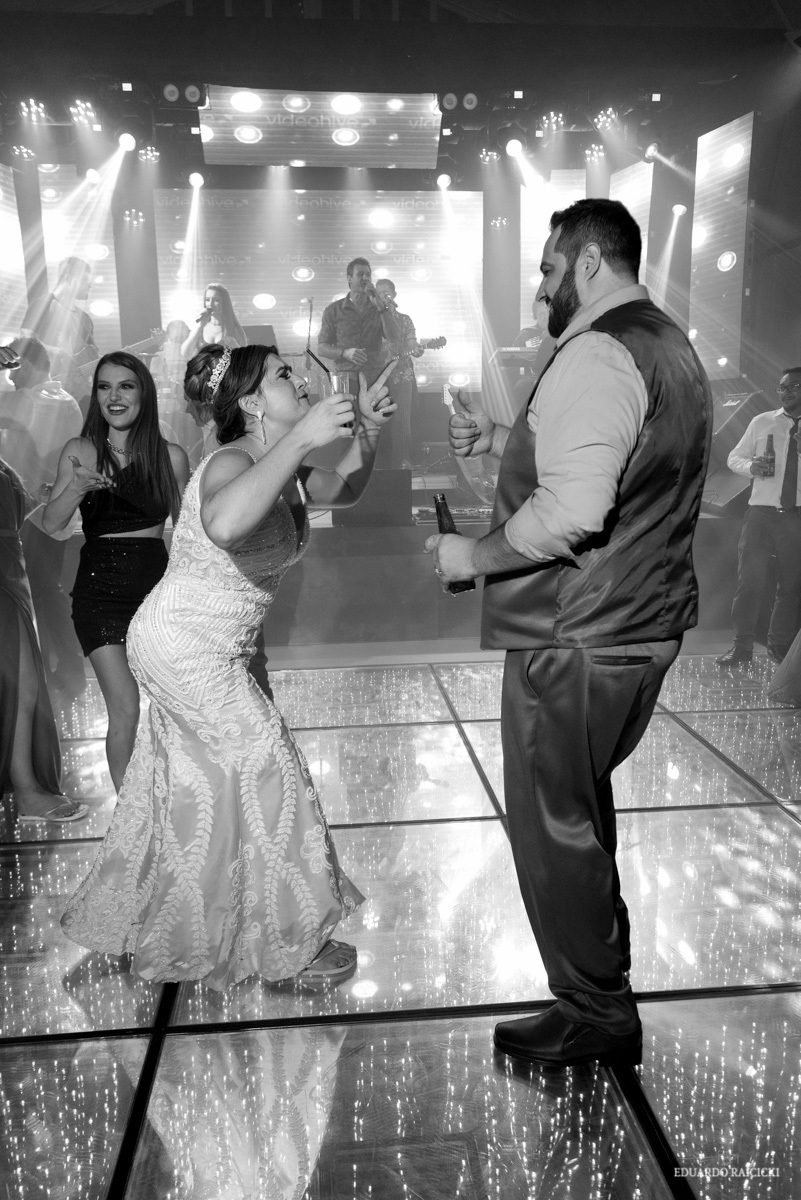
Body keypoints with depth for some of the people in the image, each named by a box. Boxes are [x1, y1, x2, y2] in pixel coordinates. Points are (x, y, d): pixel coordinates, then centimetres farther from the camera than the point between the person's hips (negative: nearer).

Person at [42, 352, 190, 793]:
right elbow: (50, 525, -6)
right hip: (100, 589, -1)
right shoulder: (80, 451, 1)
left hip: (156, 585, 1)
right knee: (126, 710, -8)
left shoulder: (170, 456, 3)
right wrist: (75, 489, -25)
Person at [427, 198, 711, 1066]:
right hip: (645, 625, 10)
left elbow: (571, 513, -31)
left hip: (577, 639, -10)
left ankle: (597, 1013, 23)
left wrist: (472, 557, -16)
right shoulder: (670, 348, 15)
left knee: (553, 823, 6)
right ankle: (599, 953, 44)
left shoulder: (596, 356, -19)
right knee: (582, 805, 25)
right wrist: (506, 441, 13)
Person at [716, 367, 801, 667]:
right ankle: (742, 647, 6)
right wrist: (751, 466, -11)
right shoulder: (762, 422, 6)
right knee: (750, 579, -4)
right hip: (762, 513, -1)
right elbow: (734, 457, 11)